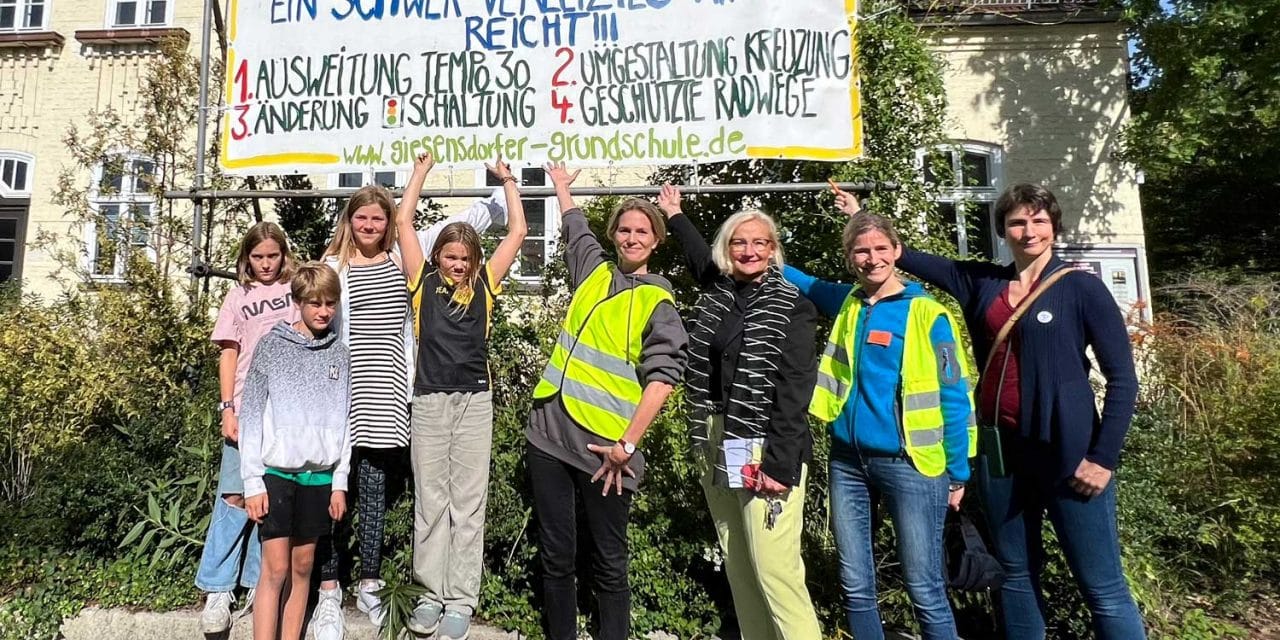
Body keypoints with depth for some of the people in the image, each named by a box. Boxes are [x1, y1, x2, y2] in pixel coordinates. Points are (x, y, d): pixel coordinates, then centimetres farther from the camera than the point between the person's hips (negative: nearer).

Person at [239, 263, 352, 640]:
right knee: (275, 569, -3)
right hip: (276, 472, -3)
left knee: (302, 567, 9)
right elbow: (252, 416, -3)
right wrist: (253, 481, -8)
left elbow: (343, 422, 8)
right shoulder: (272, 346, -2)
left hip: (319, 475, 3)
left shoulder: (340, 354, 7)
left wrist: (340, 482, 4)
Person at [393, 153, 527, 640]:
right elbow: (403, 221, 9)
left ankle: (461, 599, 12)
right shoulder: (424, 282, 7)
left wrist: (507, 180, 17)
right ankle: (431, 592, 19)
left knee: (467, 503, 4)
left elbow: (517, 233, 10)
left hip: (474, 401, 0)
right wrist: (422, 171, 16)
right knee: (430, 502, 8)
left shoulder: (483, 285, 7)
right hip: (429, 401, 1)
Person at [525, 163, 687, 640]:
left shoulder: (657, 302, -1)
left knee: (608, 565, 6)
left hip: (604, 448, -5)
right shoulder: (594, 270, 13)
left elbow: (663, 376, -13)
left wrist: (627, 444, -20)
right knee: (556, 557, 10)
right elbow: (575, 227, 35)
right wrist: (562, 185, 50)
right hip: (549, 434, 5)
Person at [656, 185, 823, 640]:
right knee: (737, 565, 10)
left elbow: (794, 392, -12)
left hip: (764, 451, -6)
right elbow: (699, 254, 35)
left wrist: (779, 465, -19)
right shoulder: (716, 292, 10)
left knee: (773, 567, -10)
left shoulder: (792, 308, -5)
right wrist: (674, 214, 47)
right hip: (717, 446, 6)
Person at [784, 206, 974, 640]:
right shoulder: (847, 304, 8)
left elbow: (954, 397, -5)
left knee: (925, 591, 2)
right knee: (856, 587, 12)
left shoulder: (926, 314, -6)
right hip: (848, 460, 5)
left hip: (907, 464, -5)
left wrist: (958, 472, -7)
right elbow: (799, 280, 25)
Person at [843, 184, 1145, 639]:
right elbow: (912, 259, 16)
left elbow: (1122, 378, -4)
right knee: (1017, 574, 15)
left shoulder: (1082, 289, -3)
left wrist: (1104, 457, -10)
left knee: (1103, 588, 1)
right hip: (999, 448, 4)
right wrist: (860, 217, 17)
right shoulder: (982, 282, 8)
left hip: (1066, 451, -4)